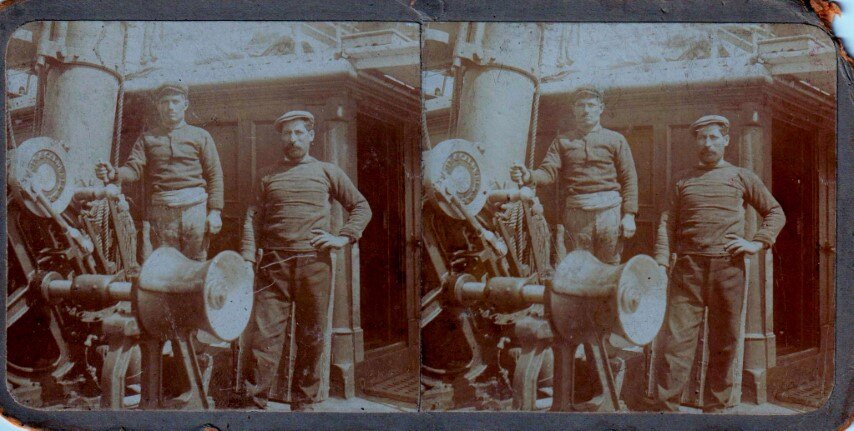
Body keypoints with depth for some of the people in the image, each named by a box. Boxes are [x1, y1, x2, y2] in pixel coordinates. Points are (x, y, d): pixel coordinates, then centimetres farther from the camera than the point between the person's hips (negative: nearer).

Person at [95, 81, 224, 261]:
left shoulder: (200, 136, 10)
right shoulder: (147, 138, 13)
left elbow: (214, 175, 5)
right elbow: (134, 169, 0)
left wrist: (215, 211, -4)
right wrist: (114, 174, -22)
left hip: (195, 208, -1)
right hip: (161, 212, 1)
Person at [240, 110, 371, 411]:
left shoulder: (327, 172, 13)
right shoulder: (268, 176, 15)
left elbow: (361, 207, 16)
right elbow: (253, 218, 9)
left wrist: (343, 237, 1)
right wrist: (248, 259, -3)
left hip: (314, 264, 0)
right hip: (274, 264, 0)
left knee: (311, 336, 5)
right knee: (266, 333, -6)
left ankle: (304, 403, 15)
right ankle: (255, 402, -5)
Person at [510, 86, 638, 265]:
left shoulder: (615, 139, 10)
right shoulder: (562, 141, 13)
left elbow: (629, 178, 4)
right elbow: (548, 172, 0)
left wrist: (629, 214, -5)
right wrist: (529, 176, -23)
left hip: (609, 210, -1)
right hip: (576, 213, 1)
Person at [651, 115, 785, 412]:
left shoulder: (741, 177, 13)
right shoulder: (683, 181, 15)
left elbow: (776, 213, 17)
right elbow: (667, 224, 9)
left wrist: (758, 243, 1)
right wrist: (662, 263, -4)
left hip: (728, 268, 0)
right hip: (688, 266, 0)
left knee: (724, 340, 4)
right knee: (678, 336, -7)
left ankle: (716, 406, 13)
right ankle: (665, 406, -8)